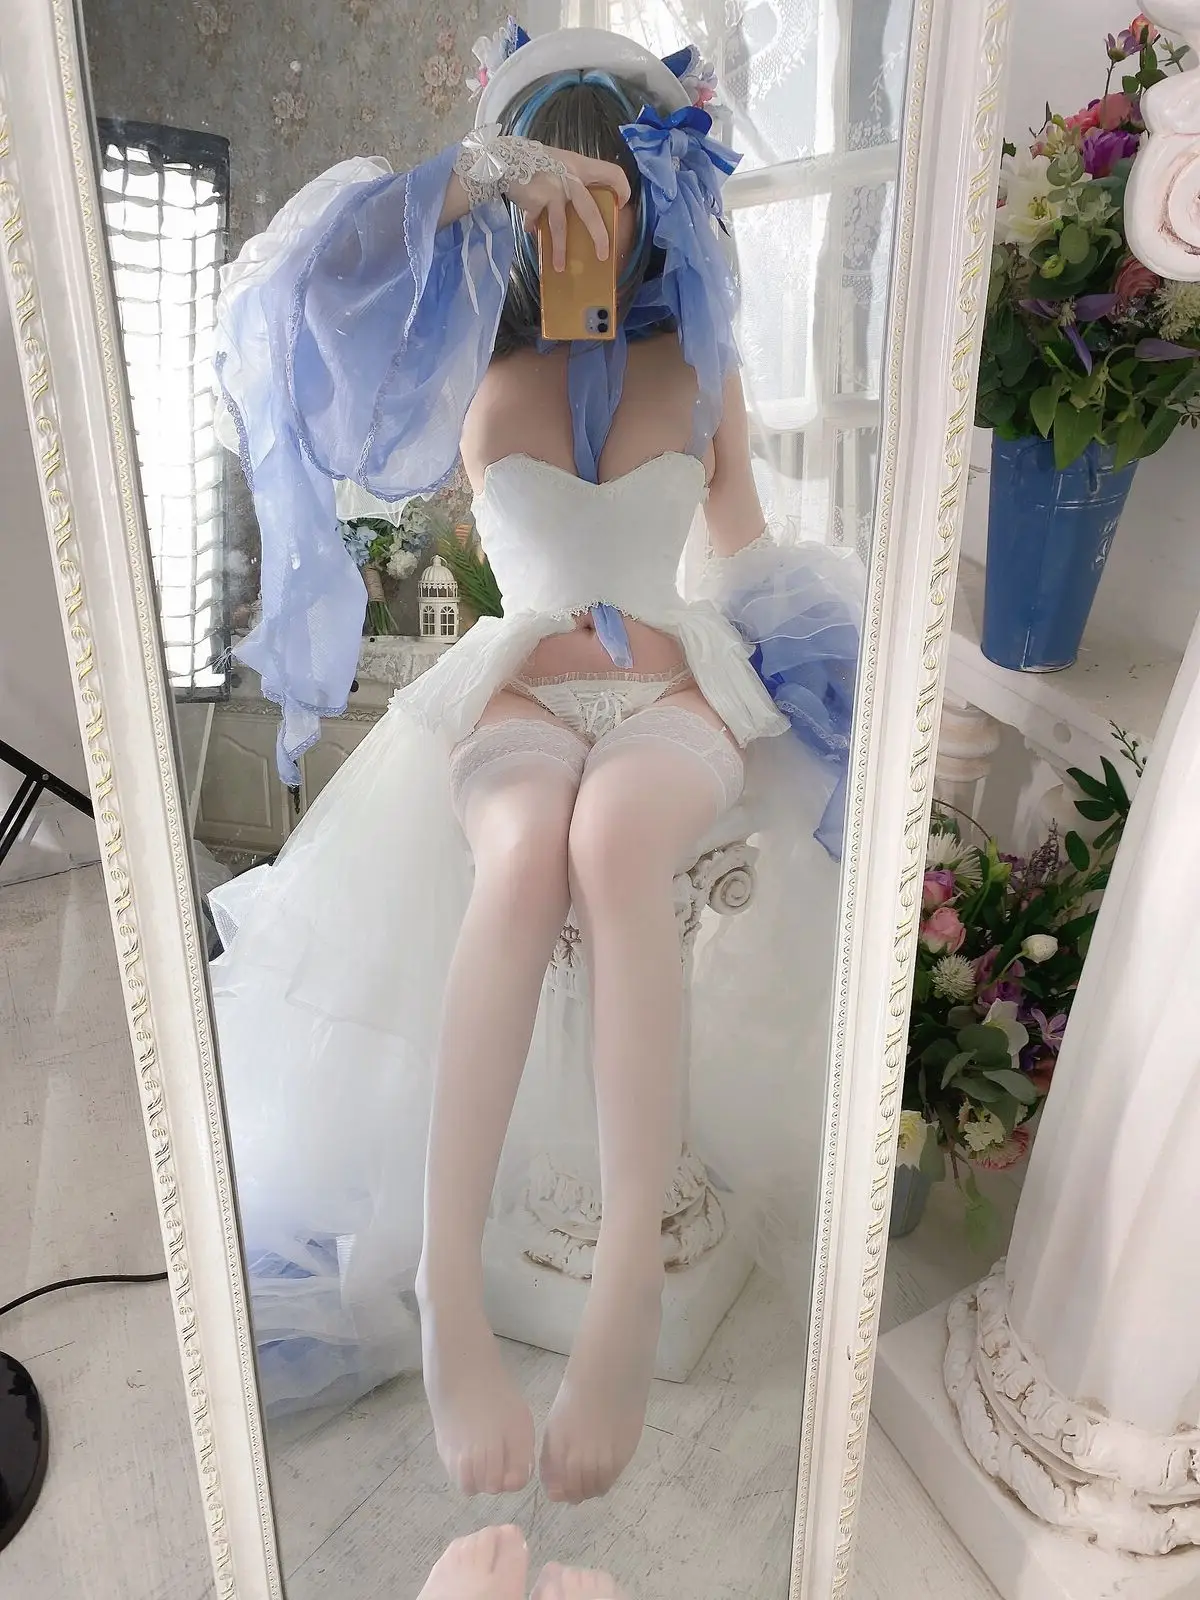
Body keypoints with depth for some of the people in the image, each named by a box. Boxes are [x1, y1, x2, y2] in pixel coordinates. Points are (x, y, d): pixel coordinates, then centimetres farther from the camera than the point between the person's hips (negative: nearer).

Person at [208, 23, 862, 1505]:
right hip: (518, 695, 0)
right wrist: (470, 180, -9)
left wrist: (791, 665, -1)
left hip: (680, 689, 1)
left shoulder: (698, 366, 13)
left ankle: (631, 1273, -41)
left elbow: (750, 556, 17)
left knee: (614, 837, -38)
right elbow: (291, 296, -5)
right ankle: (447, 1293, -39)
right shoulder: (474, 370, 10)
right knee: (524, 854, -38)